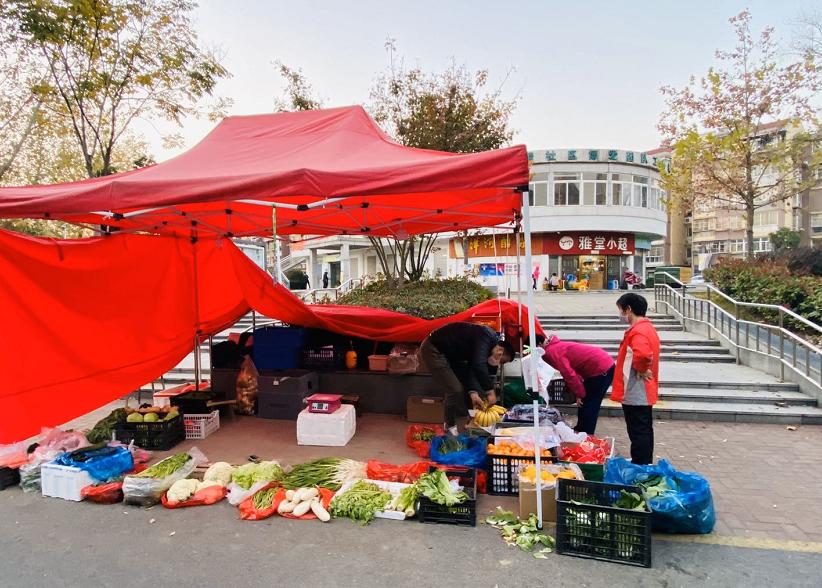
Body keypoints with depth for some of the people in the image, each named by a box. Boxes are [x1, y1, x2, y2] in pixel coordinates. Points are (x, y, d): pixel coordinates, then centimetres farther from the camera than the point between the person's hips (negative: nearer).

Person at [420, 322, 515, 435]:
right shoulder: (487, 336, -22)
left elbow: (470, 368, 2)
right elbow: (479, 366, -34)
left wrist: (473, 393, -10)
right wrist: (490, 391, -27)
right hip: (433, 350, -10)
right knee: (454, 390, -12)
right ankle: (450, 426, 5)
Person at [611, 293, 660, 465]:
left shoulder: (637, 331, -21)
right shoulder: (648, 327, 12)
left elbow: (643, 354, -39)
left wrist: (641, 370, -22)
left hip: (635, 393, -11)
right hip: (644, 392, 11)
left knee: (638, 433, -2)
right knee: (644, 431, 20)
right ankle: (645, 465, 31)